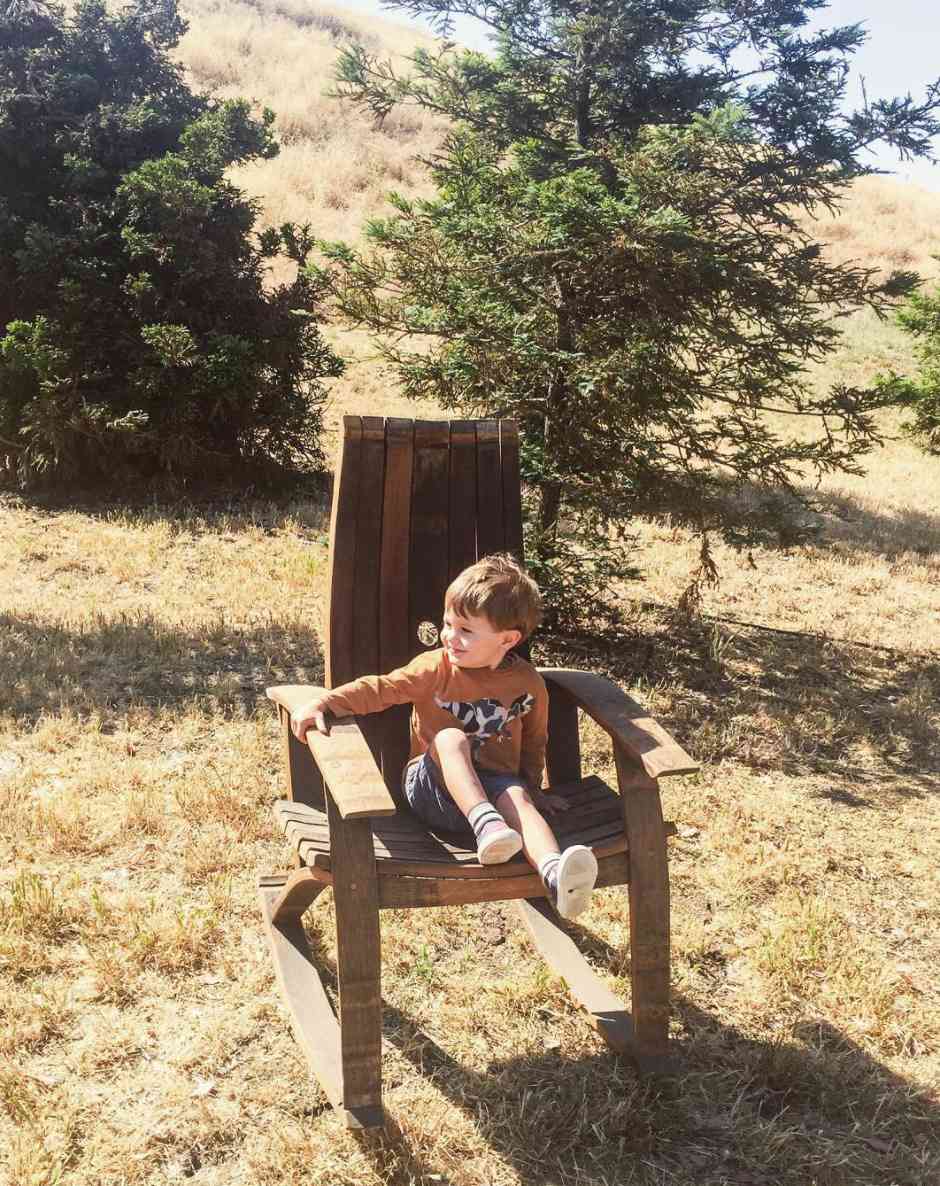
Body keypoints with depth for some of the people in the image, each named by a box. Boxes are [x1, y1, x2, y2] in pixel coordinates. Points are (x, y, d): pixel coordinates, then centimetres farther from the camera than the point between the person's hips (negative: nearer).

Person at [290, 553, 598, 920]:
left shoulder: (528, 684, 3)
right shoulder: (435, 669, -3)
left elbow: (534, 742, 19)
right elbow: (379, 690, -6)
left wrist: (532, 787, 24)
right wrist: (322, 702, -18)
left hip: (494, 783, 1)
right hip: (434, 786, 0)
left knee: (517, 795, -35)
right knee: (451, 738, -32)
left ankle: (553, 874, -62)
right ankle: (485, 824, -51)